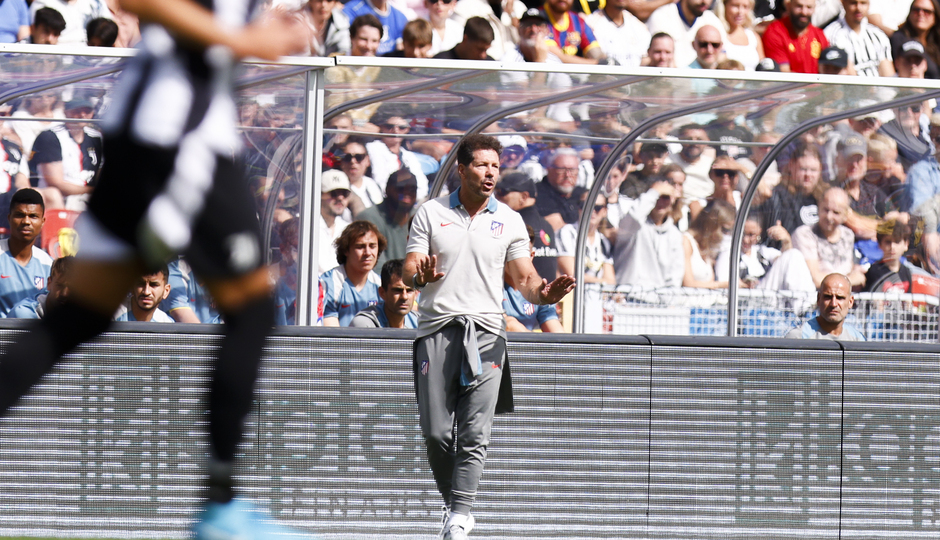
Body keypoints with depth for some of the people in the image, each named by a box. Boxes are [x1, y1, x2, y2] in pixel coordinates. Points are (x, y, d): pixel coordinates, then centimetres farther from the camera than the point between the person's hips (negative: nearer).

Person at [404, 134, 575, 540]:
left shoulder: (509, 221, 9)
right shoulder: (431, 213, 7)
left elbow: (524, 277, 9)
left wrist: (543, 293, -14)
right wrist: (419, 275, -21)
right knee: (436, 432, -3)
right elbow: (410, 268, 3)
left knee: (474, 436, -11)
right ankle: (455, 504, 17)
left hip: (485, 334, 0)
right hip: (437, 330, 0)